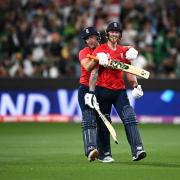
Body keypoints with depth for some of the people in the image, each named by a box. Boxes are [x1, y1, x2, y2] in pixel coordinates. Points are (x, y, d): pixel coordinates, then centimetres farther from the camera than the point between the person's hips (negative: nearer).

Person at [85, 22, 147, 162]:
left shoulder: (124, 51, 11)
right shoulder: (99, 50, -1)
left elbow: (129, 71, 17)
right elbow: (94, 72, -6)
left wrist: (135, 85, 2)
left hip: (120, 91, 3)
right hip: (103, 90, -3)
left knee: (130, 118, -13)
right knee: (103, 124, 3)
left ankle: (137, 150, -21)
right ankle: (104, 154, 15)